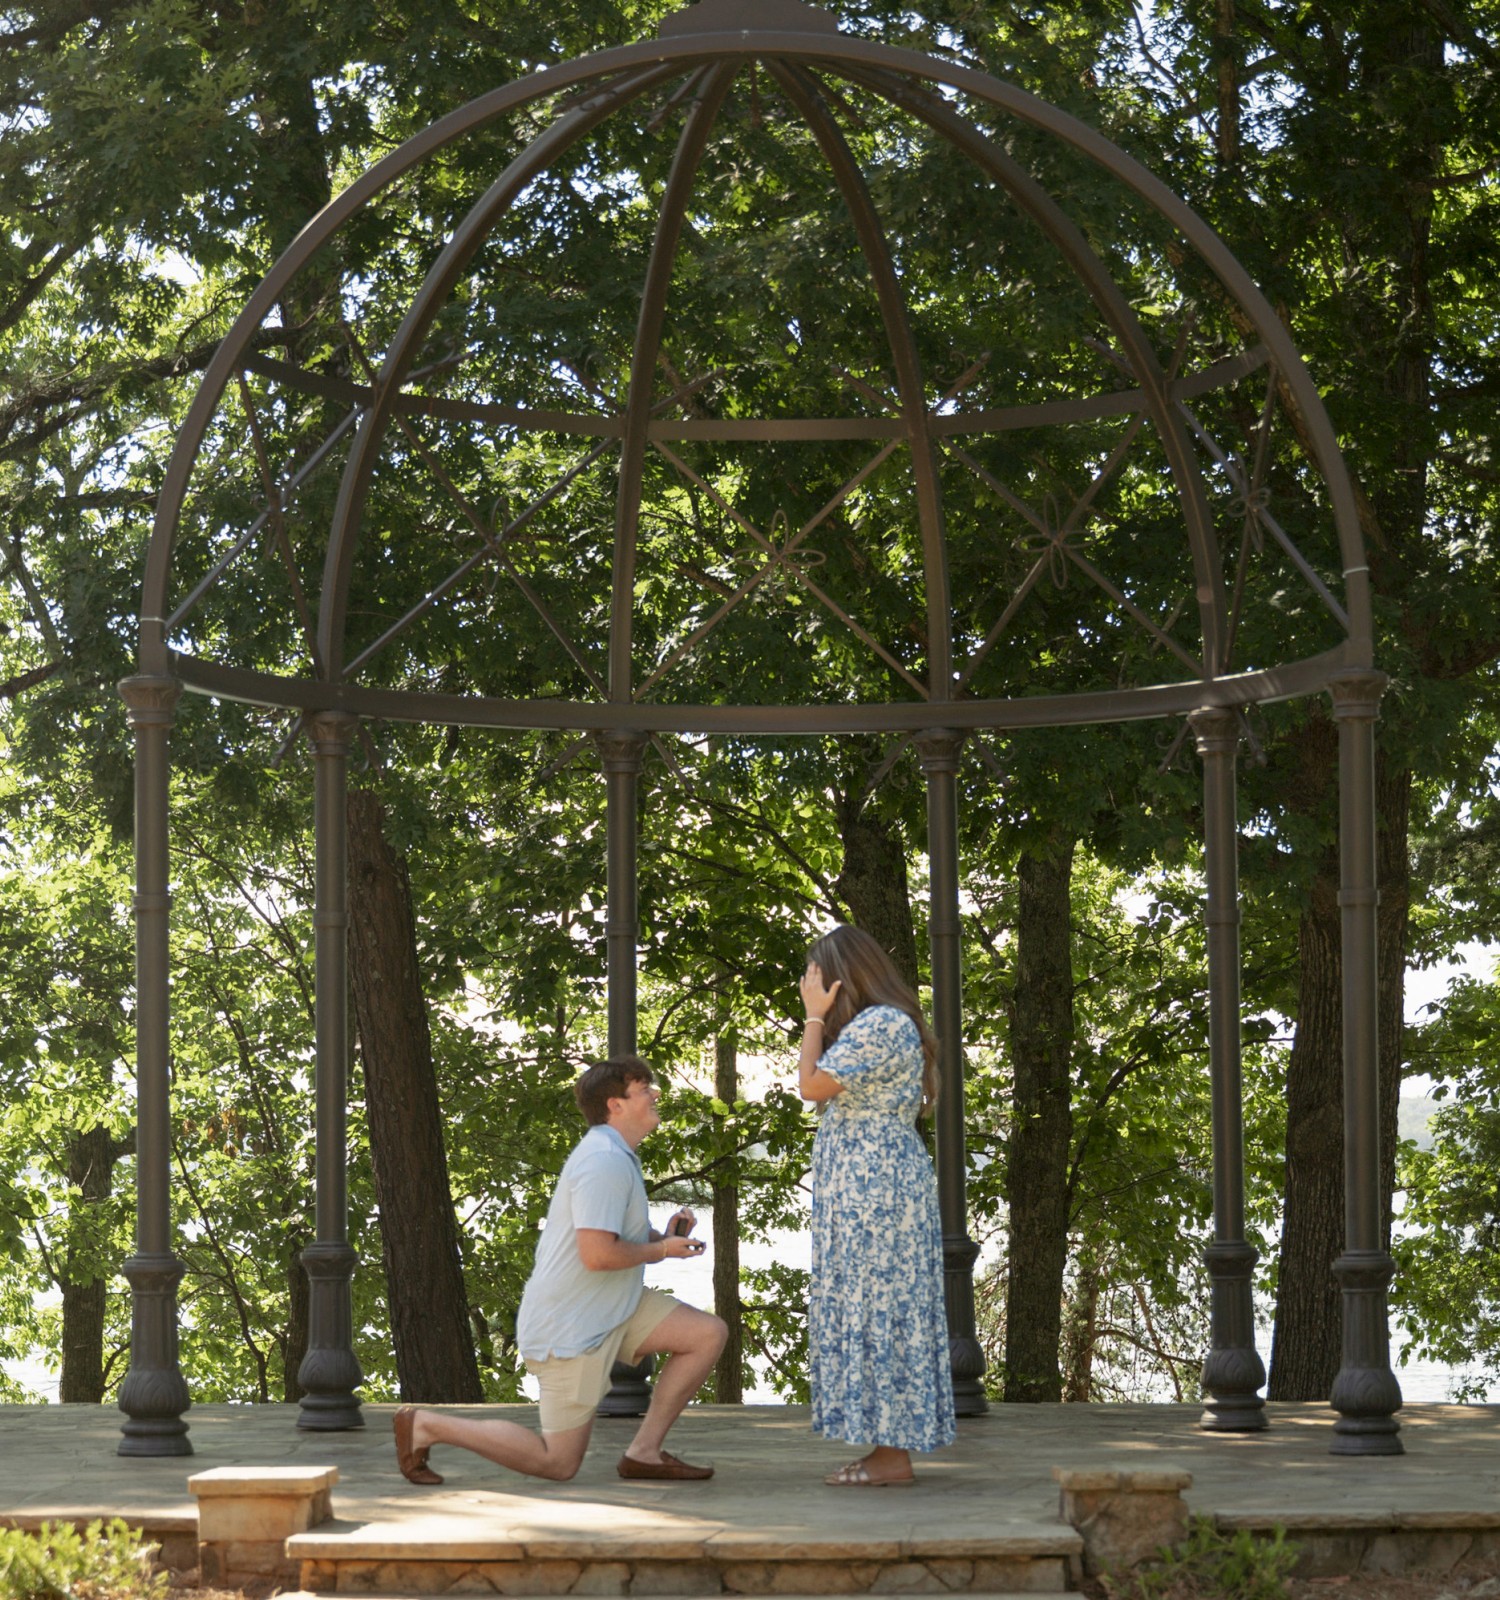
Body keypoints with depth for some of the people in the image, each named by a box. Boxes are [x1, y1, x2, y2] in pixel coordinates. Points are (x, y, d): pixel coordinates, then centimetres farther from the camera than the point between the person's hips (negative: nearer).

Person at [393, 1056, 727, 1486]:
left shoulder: (617, 1156, 14)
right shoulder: (606, 1161, -20)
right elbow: (598, 1254, -29)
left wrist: (664, 1235, 6)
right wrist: (661, 1250, -14)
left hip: (611, 1312, 10)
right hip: (570, 1326, -10)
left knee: (709, 1334, -1)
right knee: (559, 1463, -4)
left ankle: (644, 1452, 3)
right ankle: (425, 1425, 5)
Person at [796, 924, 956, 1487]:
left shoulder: (882, 1024, -15)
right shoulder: (876, 1023, 18)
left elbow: (812, 1084, -18)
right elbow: (829, 1093, 15)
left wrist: (814, 1016, -9)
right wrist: (819, 1018, 14)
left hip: (876, 1185, -11)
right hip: (864, 1187, 11)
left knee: (877, 1309, -8)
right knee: (867, 1311, 11)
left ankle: (893, 1455, -6)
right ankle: (888, 1446, 14)